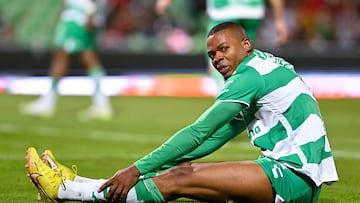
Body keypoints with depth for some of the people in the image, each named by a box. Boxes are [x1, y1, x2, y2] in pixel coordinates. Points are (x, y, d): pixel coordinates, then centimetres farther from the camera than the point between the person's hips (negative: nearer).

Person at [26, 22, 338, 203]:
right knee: (183, 170, 4)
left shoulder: (252, 72, -10)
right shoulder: (264, 71, 22)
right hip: (296, 177, 10)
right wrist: (155, 166, 15)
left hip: (294, 175, -10)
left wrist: (139, 169, -13)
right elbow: (214, 137, 22)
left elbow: (199, 133, -14)